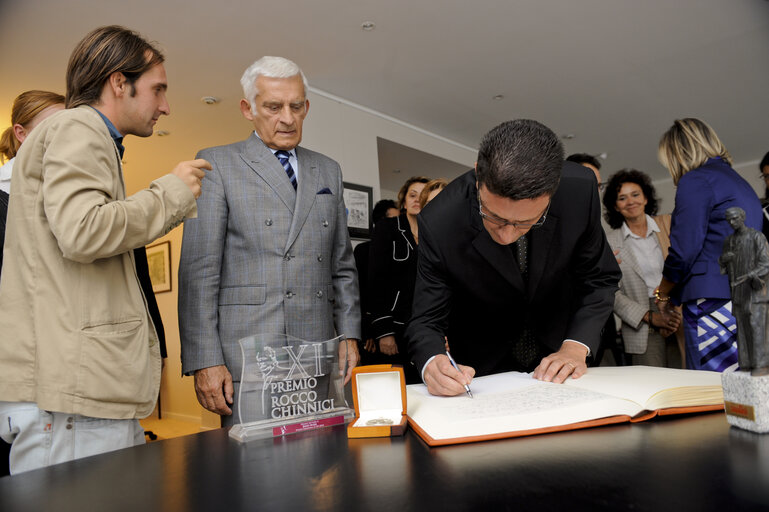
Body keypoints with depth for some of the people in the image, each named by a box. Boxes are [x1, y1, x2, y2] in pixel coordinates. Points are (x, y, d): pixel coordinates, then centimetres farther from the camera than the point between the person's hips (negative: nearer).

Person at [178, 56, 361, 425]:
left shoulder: (328, 171, 16)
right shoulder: (217, 164, 2)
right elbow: (199, 270, -4)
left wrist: (349, 335, 7)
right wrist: (204, 360, -10)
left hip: (319, 357, 4)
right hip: (247, 359, -3)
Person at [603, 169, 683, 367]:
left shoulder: (668, 224, 9)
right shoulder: (609, 241, 4)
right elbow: (612, 293, 1)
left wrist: (678, 313, -5)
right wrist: (651, 317, -8)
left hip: (680, 317, 2)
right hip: (642, 328, -1)